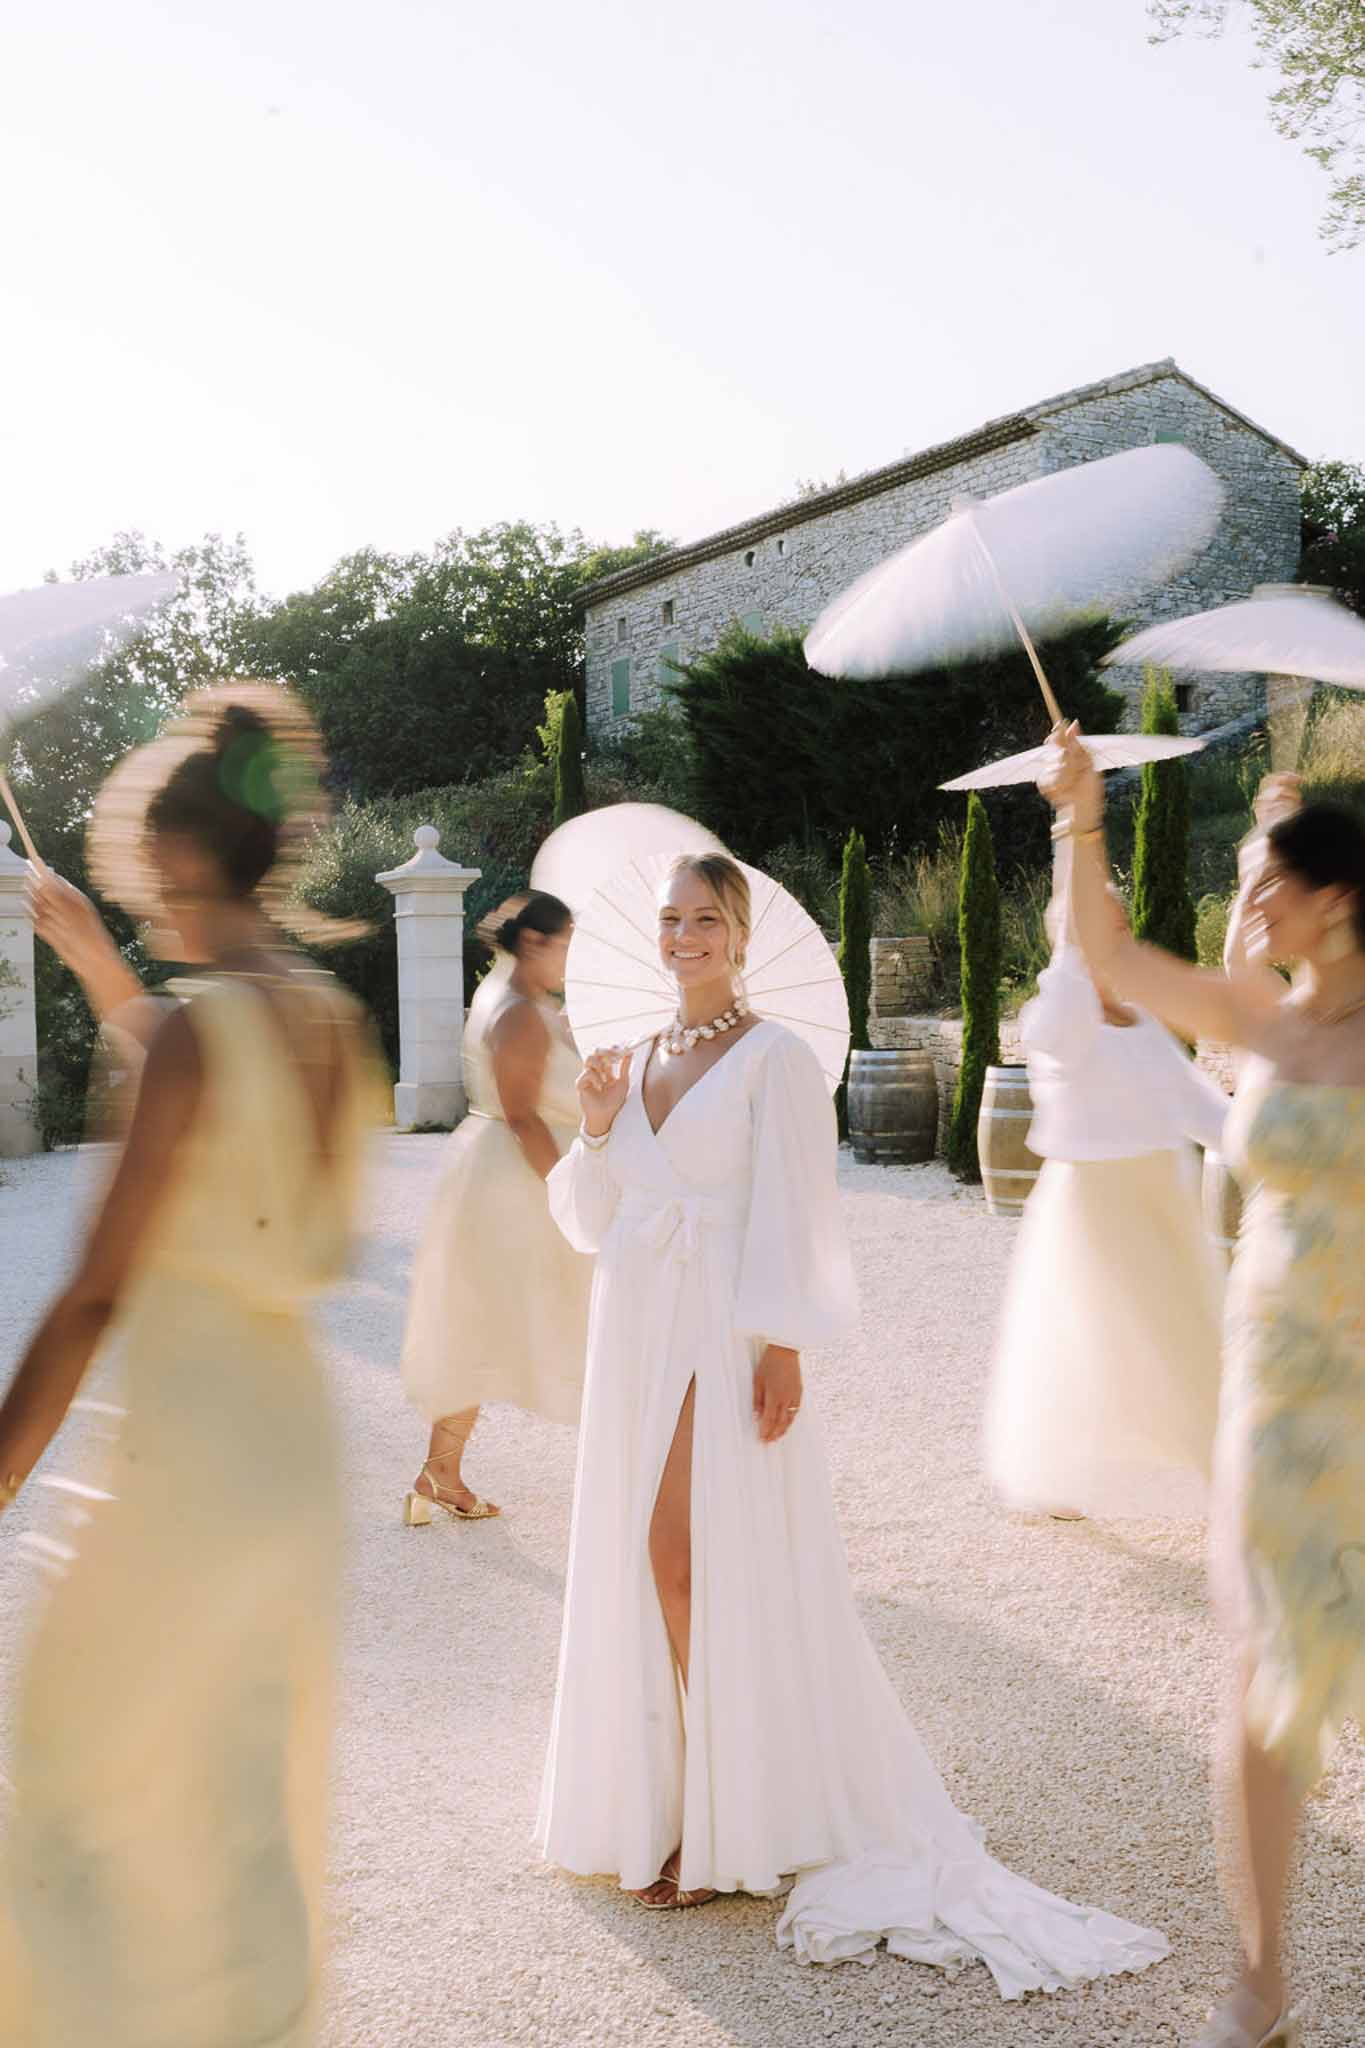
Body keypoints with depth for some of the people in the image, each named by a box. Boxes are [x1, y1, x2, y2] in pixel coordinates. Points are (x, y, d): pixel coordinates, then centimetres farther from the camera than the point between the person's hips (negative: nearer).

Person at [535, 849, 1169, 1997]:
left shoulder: (775, 1059, -5)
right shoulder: (641, 1058, 13)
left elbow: (792, 1213, -11)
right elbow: (596, 1219, 16)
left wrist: (782, 1350, -17)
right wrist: (596, 1132, 0)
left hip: (722, 1334, -7)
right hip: (635, 1330, 7)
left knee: (714, 1562, -6)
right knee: (651, 1561, 10)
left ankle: (733, 1823, 6)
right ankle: (671, 1796, 23)